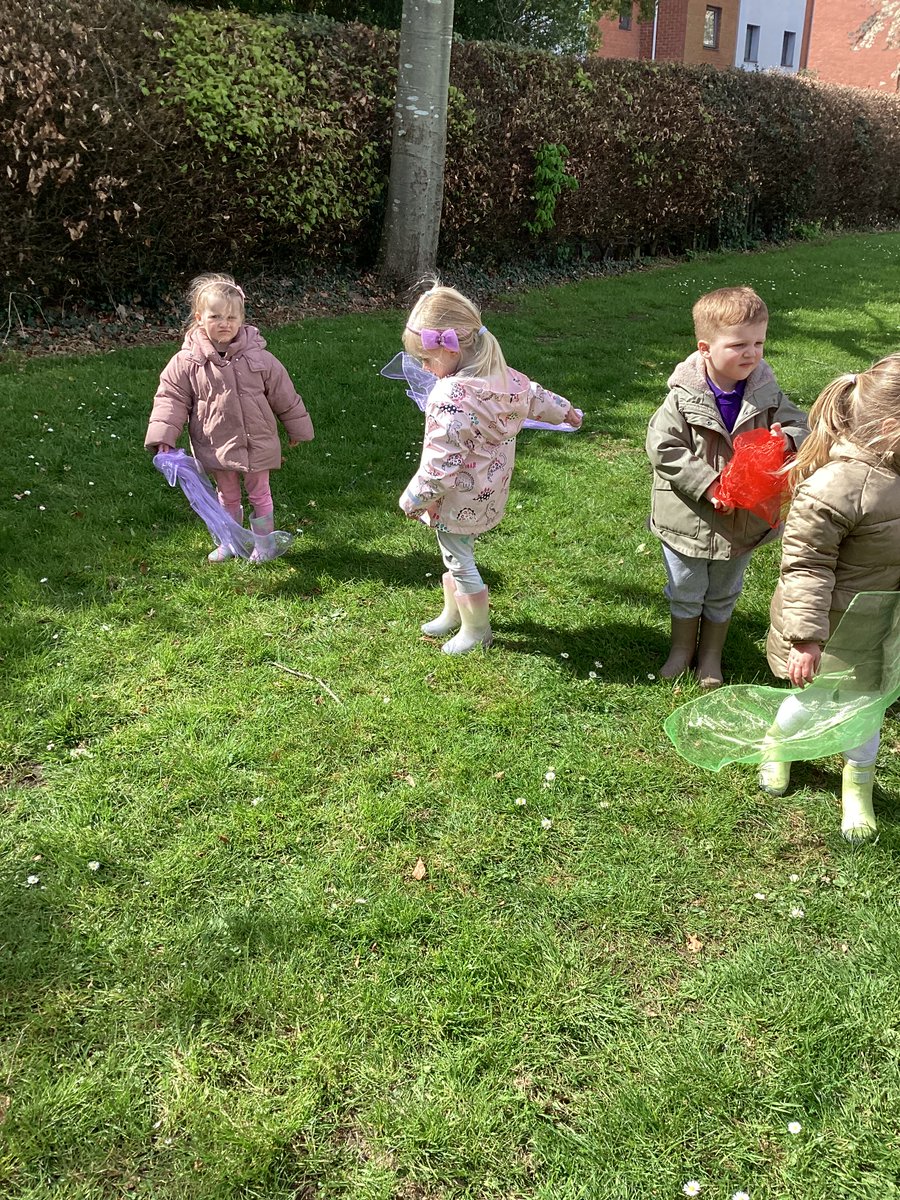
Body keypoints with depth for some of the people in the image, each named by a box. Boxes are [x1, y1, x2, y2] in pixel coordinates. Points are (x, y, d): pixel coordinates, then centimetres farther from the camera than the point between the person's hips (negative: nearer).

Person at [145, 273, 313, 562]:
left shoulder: (257, 357, -11)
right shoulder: (187, 362, -12)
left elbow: (284, 397, -1)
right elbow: (171, 398, -6)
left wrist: (297, 430, 7)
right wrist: (163, 437, -16)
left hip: (256, 444, 0)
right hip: (216, 448, 1)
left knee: (259, 494, 15)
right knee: (227, 497, 19)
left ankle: (264, 541, 34)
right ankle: (230, 542, 37)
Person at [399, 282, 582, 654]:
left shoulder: (450, 398, -31)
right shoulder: (500, 377, -5)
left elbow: (440, 463, -29)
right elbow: (532, 396, 15)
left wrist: (414, 499, -13)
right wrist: (564, 411, 35)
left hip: (460, 501, -9)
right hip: (488, 492, 9)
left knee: (460, 564, 11)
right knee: (455, 557, 25)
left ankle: (476, 631, 28)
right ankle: (452, 613, 44)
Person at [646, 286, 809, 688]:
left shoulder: (767, 393, -9)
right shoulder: (683, 398, -19)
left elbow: (799, 424, 0)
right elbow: (663, 449, -21)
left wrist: (788, 439, -26)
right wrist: (707, 485, -26)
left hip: (744, 518, 3)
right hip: (689, 518, -3)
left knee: (723, 594, 21)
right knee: (685, 591, 18)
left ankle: (711, 655, 42)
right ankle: (682, 646, 43)